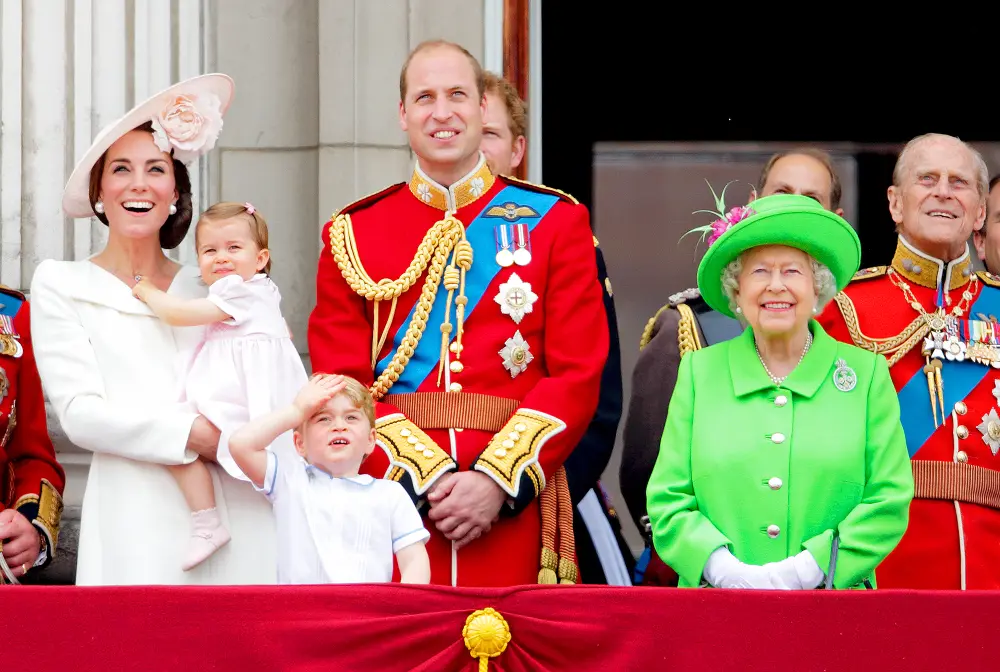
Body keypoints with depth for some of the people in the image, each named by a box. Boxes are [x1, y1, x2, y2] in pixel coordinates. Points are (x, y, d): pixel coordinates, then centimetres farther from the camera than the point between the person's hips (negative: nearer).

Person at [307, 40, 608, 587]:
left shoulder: (556, 221, 7)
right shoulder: (352, 234, 9)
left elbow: (578, 374, 1)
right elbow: (341, 383, 2)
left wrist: (498, 482, -12)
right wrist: (425, 479, -12)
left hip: (512, 507, 0)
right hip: (390, 496, 0)